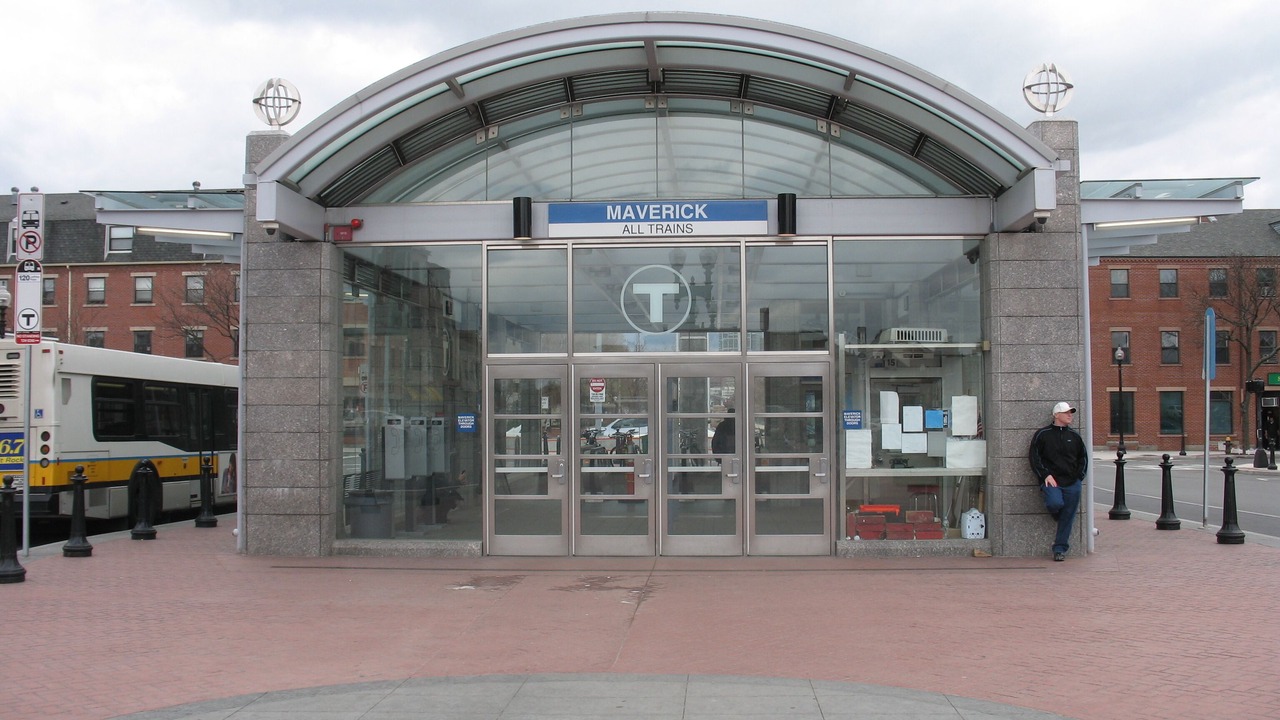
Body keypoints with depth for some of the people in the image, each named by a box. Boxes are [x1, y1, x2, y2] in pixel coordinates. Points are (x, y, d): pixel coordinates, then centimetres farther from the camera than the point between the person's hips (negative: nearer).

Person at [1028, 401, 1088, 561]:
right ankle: (1056, 516, 8)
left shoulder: (1074, 436, 14)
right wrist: (1045, 475, -9)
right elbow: (1034, 456, 1)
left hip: (1072, 483, 3)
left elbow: (1083, 457, 21)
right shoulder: (1042, 434, 3)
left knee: (1068, 516, 0)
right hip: (1051, 481, -3)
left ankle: (1060, 549, 10)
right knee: (1055, 503, -29)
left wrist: (1079, 477, 8)